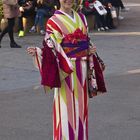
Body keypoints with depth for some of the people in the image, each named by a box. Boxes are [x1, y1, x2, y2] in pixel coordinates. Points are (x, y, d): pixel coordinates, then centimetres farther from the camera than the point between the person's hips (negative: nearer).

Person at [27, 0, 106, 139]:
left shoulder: (81, 18, 11)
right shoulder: (54, 21, -6)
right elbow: (51, 48, -10)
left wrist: (90, 51, -1)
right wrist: (38, 52, -28)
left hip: (82, 68, 5)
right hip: (66, 69, -5)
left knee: (80, 103, 10)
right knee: (66, 104, -3)